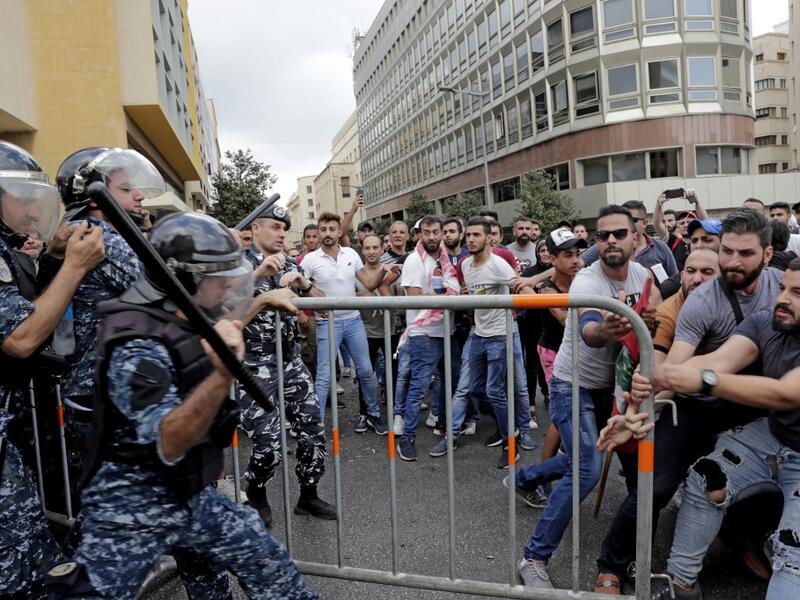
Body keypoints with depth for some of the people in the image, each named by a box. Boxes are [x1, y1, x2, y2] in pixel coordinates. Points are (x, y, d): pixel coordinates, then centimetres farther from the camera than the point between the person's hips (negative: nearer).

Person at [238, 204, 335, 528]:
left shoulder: (289, 265, 11)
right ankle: (255, 495, 24)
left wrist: (302, 282, -7)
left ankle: (308, 496, 26)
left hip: (292, 361, 6)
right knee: (268, 444, -7)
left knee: (313, 432, 6)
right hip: (256, 365, -5)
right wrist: (266, 296, -22)